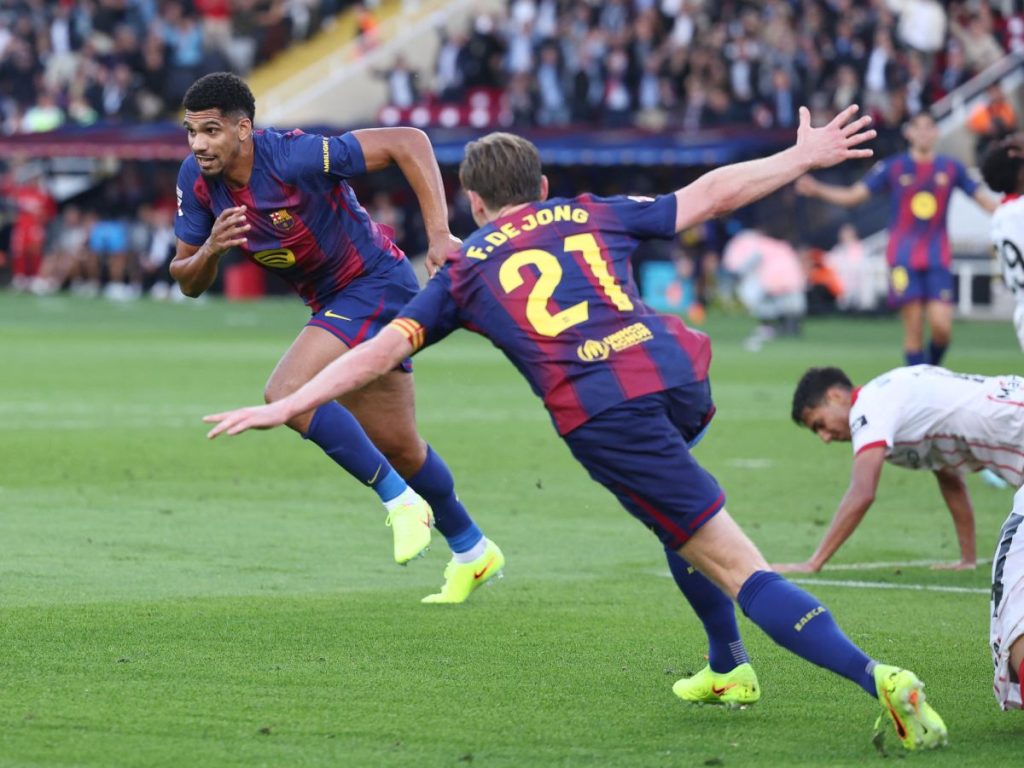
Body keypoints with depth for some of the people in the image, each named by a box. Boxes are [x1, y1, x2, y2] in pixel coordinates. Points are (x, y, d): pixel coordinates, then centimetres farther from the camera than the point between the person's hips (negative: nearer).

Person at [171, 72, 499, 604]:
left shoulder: (293, 158, -30)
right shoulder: (197, 180, -9)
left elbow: (408, 142, -26)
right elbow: (188, 283, -3)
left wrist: (439, 235, -31)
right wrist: (211, 249, -26)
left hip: (377, 284, -8)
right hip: (333, 300, 8)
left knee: (287, 395, -25)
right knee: (395, 445, 16)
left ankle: (400, 501, -13)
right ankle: (472, 551, 35)